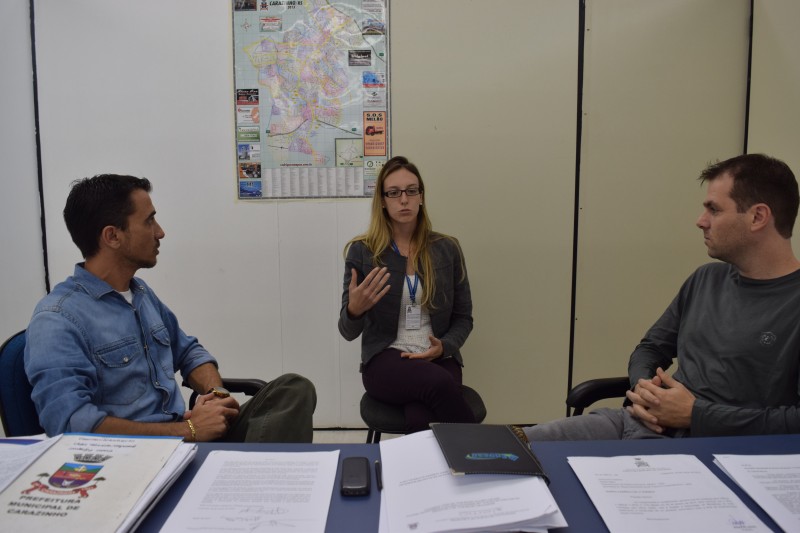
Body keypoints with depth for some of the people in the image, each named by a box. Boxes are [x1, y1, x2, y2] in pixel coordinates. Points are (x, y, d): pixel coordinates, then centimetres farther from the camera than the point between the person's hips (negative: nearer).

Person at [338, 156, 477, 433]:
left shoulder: (447, 249, 5)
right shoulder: (361, 251, -1)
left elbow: (463, 318, 11)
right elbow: (349, 332, 0)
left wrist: (444, 347, -10)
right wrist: (354, 310, -24)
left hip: (438, 359, 1)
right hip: (385, 360, -1)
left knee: (420, 422, -32)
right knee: (438, 382, -34)